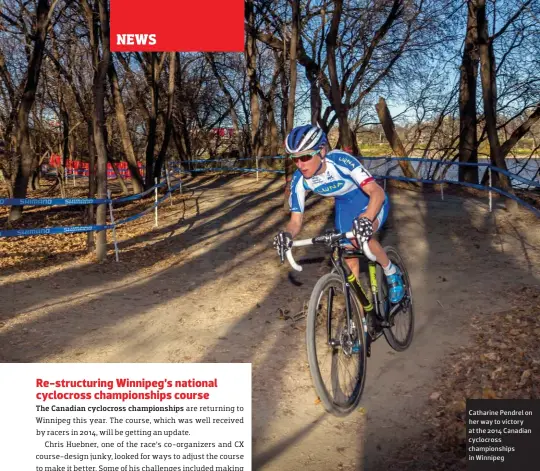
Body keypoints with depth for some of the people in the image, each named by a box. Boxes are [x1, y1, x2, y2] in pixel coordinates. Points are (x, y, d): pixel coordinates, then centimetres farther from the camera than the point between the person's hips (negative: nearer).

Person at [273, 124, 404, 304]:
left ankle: (392, 272, -5)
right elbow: (296, 221, -19)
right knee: (349, 258, 5)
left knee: (360, 236, -32)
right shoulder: (299, 180, -23)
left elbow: (377, 192, -42)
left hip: (372, 202, -5)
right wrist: (286, 234, -43)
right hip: (345, 206, 5)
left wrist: (365, 219, -61)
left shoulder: (341, 160, -36)